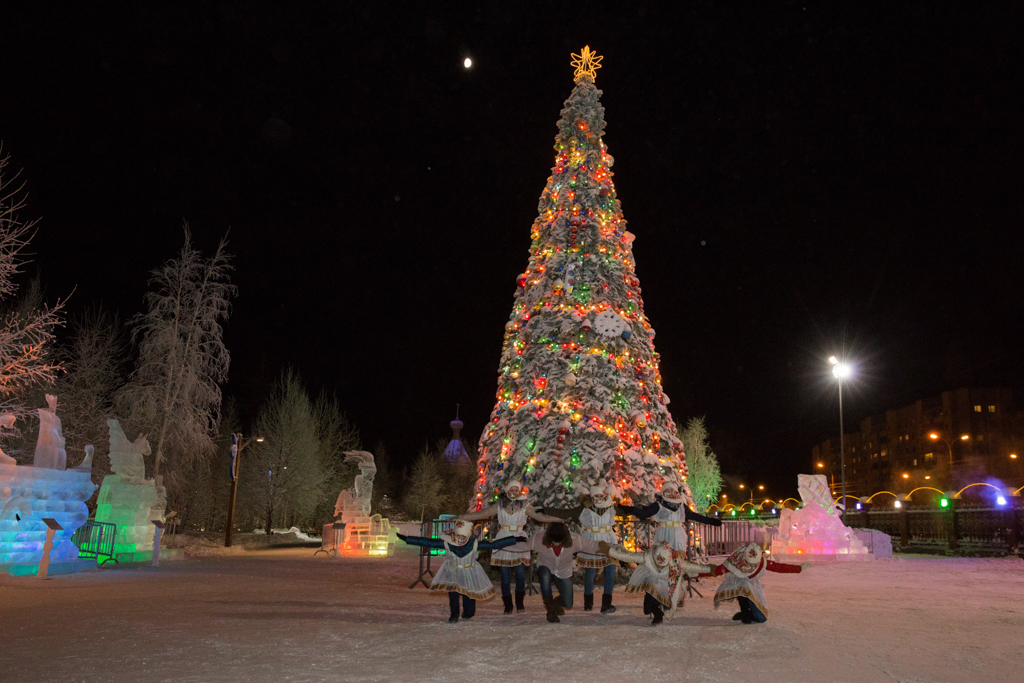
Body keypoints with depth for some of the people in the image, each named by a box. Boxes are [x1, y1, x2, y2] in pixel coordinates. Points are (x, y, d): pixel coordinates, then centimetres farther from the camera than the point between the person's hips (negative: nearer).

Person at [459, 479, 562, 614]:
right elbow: (480, 514, 3)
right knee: (505, 576, 1)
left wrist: (561, 518, -9)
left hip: (519, 543, 0)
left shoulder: (525, 506, 4)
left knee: (520, 574, -5)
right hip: (503, 543, 0)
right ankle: (508, 605, 12)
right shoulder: (499, 506, 3)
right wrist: (459, 518, -1)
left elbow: (540, 516, -1)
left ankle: (520, 603, 12)